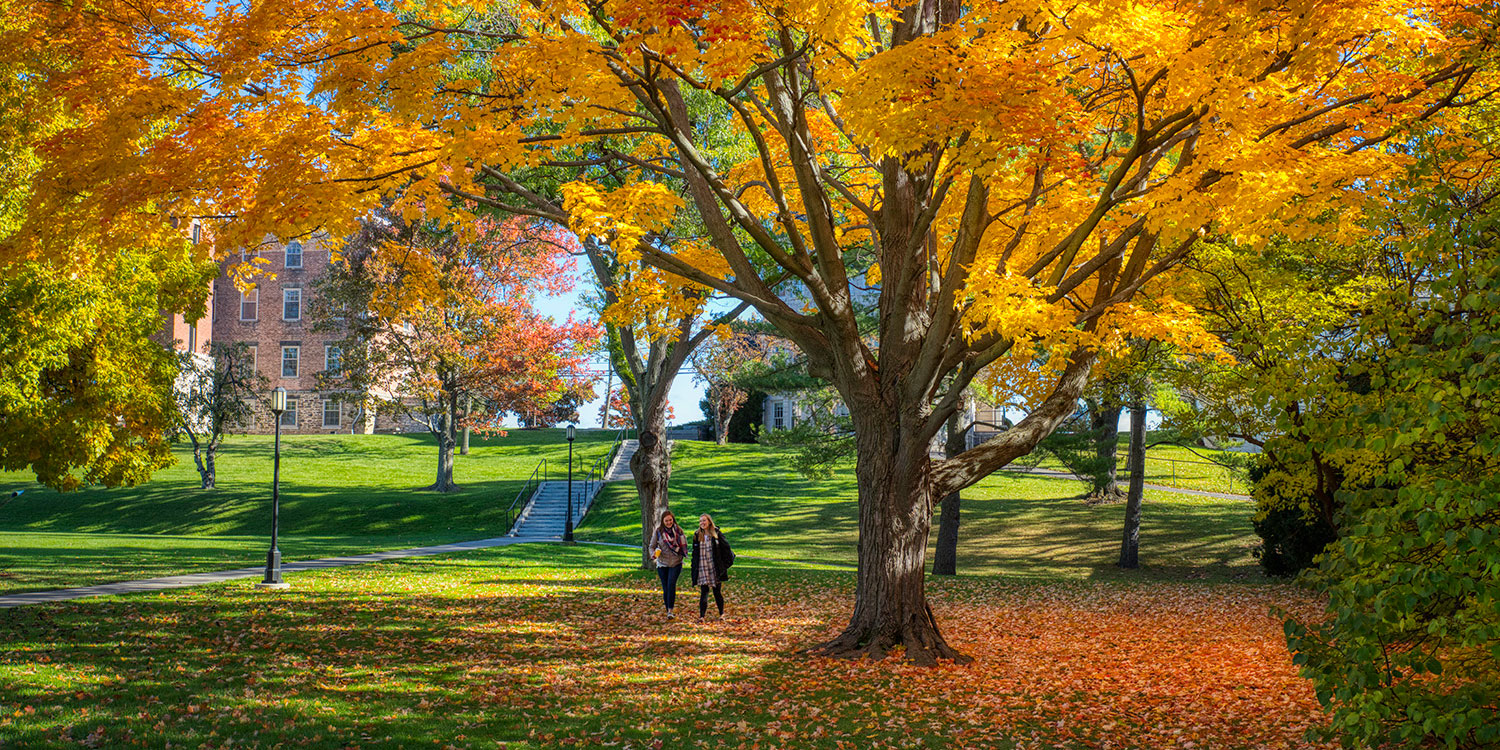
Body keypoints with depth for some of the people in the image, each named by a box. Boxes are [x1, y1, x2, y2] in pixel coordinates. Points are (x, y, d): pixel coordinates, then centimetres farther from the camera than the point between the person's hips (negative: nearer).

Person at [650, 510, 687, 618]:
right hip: (662, 563, 1)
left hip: (676, 563, -1)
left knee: (671, 584, -20)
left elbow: (684, 544, 11)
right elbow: (652, 546, 3)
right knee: (665, 588, 3)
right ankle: (668, 611, 18)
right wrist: (653, 554, -17)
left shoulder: (678, 530, 1)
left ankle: (670, 610, -21)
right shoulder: (658, 531, -2)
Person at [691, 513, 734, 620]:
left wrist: (726, 563, -3)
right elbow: (695, 553, 14)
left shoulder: (717, 534, -1)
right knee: (704, 592, -5)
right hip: (702, 569, 2)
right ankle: (702, 615, -9)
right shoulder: (697, 536, 8)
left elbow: (726, 548, 2)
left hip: (715, 569, -2)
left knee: (717, 592, 5)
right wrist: (694, 569, 8)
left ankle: (721, 614, 20)